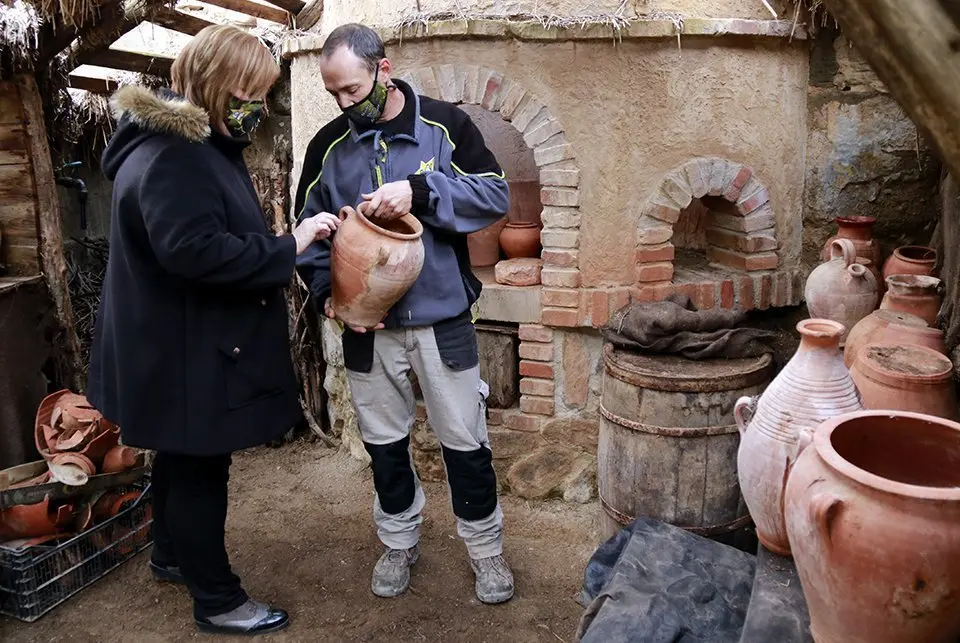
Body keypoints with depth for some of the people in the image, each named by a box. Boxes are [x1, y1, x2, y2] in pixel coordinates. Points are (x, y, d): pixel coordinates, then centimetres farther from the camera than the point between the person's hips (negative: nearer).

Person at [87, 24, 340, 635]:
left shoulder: (199, 145, 12)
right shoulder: (169, 155, -23)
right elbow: (194, 249, -33)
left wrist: (283, 249, 8)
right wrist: (288, 247, -27)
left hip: (195, 343, 10)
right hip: (183, 350, -10)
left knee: (184, 457, 24)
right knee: (200, 469, 3)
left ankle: (172, 555, 44)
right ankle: (217, 600, 20)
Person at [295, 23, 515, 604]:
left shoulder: (445, 124, -5)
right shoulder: (328, 146, 3)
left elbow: (496, 195, -11)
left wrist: (420, 191, -25)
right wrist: (328, 292, -10)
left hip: (443, 318, -2)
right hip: (366, 325, 3)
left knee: (465, 440, 8)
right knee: (384, 441, 16)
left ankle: (486, 548, 28)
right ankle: (400, 542, 37)